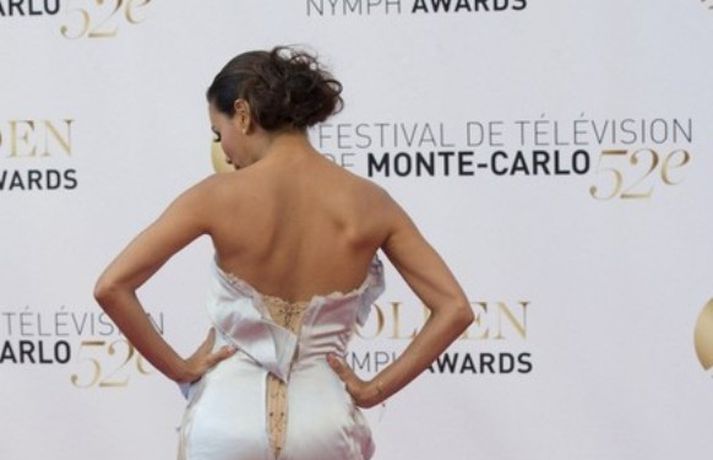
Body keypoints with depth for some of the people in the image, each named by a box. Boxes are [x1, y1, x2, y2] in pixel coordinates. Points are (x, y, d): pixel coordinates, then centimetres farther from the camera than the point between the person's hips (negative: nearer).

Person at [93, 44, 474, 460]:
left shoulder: (220, 196, -8)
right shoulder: (368, 203, -2)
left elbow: (111, 287, -12)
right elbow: (455, 309, -3)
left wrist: (178, 368, -2)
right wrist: (375, 389, 0)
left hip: (228, 423, -2)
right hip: (322, 426, 2)